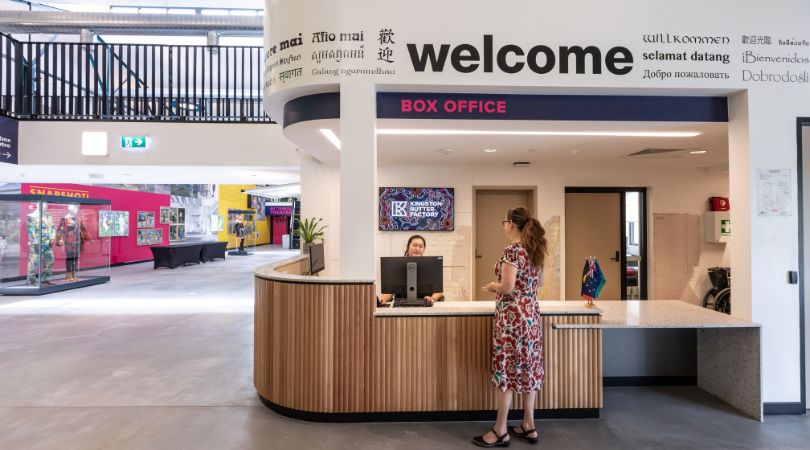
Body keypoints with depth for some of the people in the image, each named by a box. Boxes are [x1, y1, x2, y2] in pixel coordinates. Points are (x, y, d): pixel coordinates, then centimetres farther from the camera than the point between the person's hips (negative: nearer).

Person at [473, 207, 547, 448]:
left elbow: (507, 287, -21)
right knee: (527, 368, 14)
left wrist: (491, 287, -3)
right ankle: (529, 426, 25)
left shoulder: (512, 250, -17)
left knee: (506, 369, 0)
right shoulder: (535, 249, 9)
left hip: (512, 316, -8)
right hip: (531, 314, 9)